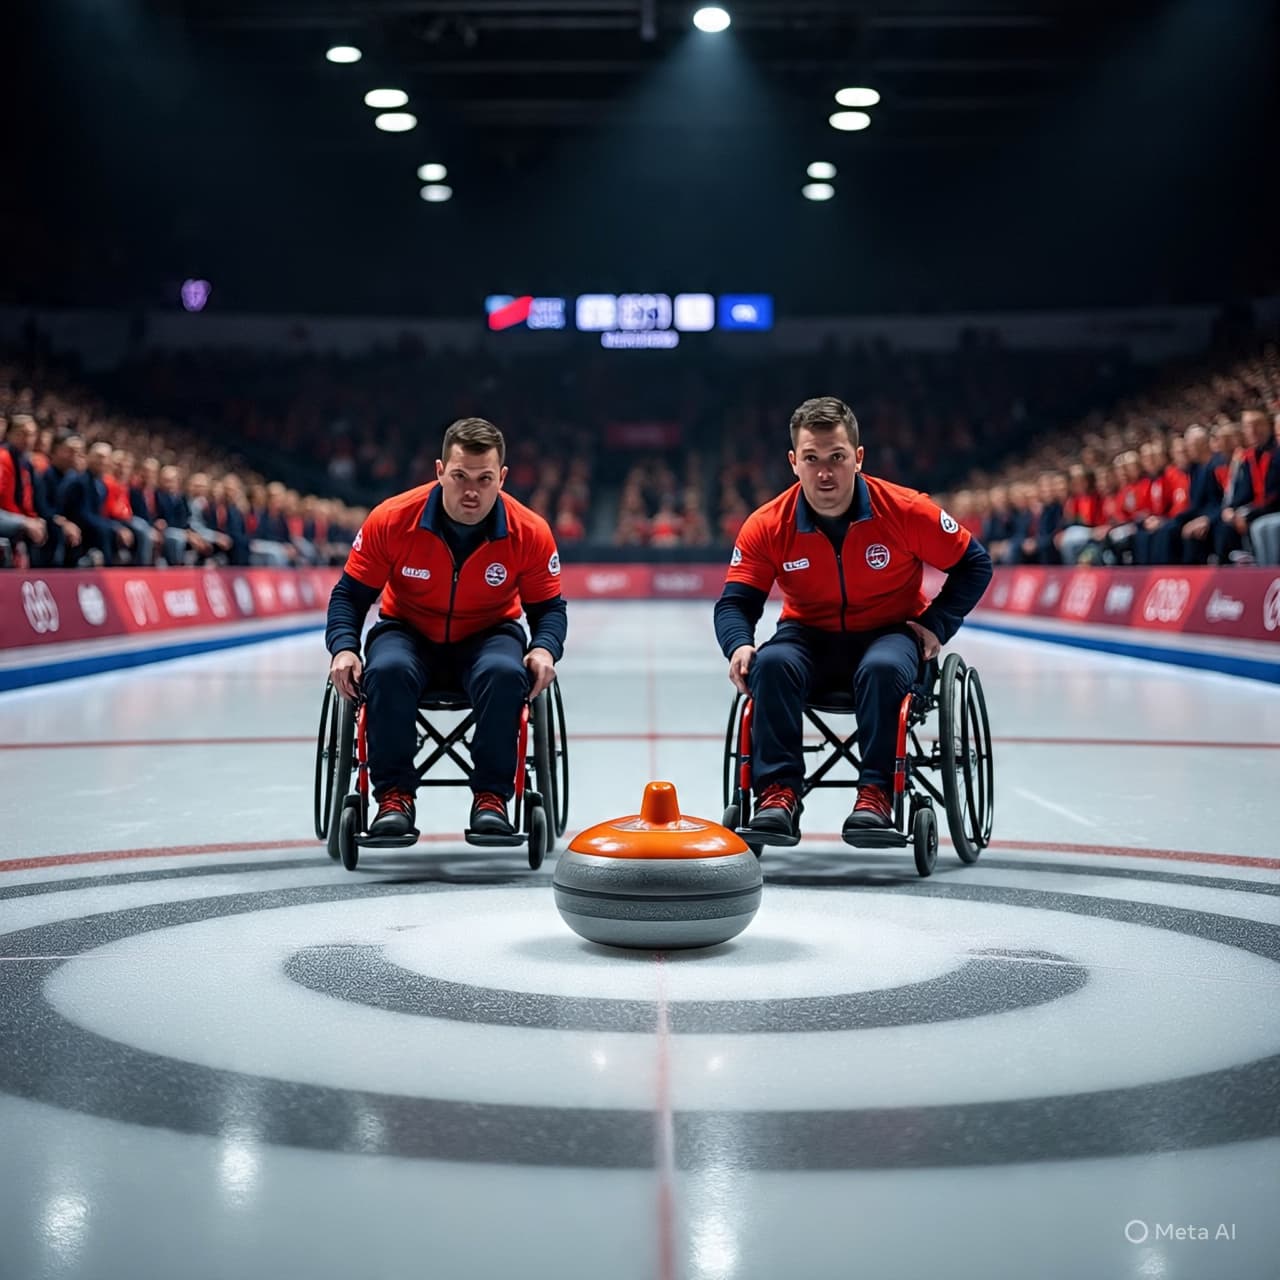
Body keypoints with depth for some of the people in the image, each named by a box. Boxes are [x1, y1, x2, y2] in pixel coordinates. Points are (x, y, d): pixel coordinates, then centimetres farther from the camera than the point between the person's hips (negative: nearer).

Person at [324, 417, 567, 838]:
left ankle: (491, 796, -18)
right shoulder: (391, 519, -17)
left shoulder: (530, 532, -15)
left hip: (487, 636, 0)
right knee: (387, 671, -34)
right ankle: (394, 796, -18)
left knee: (505, 673, -34)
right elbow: (351, 593, -5)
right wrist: (344, 648, -22)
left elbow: (548, 606, -2)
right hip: (409, 634, 0)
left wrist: (545, 648, -23)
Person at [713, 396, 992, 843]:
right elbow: (736, 601, -8)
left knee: (882, 669, -36)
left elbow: (974, 563, -2)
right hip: (809, 637, 2)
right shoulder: (767, 526, -11)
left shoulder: (906, 511, -14)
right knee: (771, 665, -30)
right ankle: (778, 793, -27)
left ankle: (876, 794, -27)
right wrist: (740, 645, -29)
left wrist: (936, 624, -12)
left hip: (889, 632, -1)